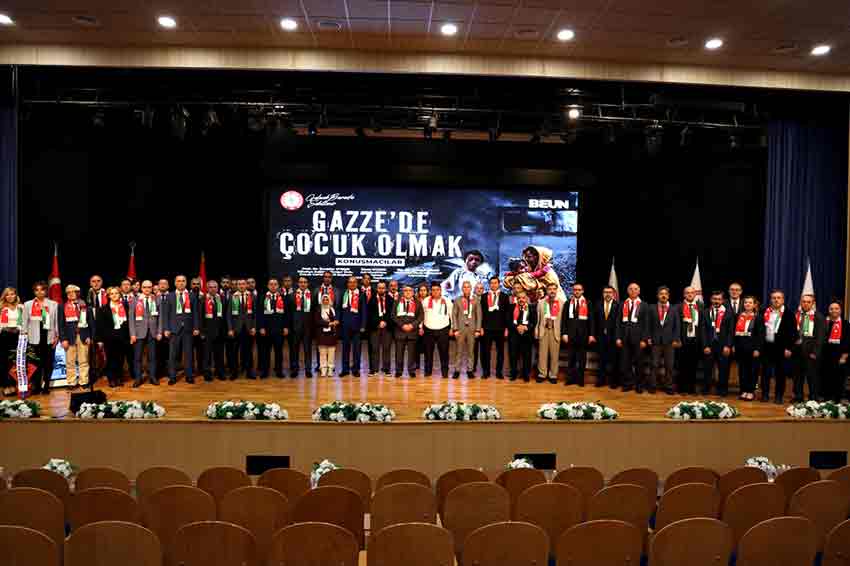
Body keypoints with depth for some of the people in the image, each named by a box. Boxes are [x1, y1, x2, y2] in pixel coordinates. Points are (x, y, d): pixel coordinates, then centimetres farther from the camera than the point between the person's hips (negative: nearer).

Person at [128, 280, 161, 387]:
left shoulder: (156, 300, 8)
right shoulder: (135, 300, 4)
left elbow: (160, 317, 7)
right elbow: (131, 318, 0)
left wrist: (159, 332, 0)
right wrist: (132, 333, -7)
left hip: (153, 332, 1)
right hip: (139, 332, -1)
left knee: (152, 356, 5)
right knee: (137, 356, 1)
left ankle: (152, 377, 13)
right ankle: (138, 378, 9)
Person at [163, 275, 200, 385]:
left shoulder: (192, 296, 8)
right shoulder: (169, 296, 7)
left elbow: (195, 312, 6)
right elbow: (165, 313, 3)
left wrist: (196, 327, -1)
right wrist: (166, 329, -5)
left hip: (188, 328, 1)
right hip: (174, 328, 0)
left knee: (188, 353, 4)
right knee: (173, 354, 2)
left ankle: (189, 376, 12)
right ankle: (172, 377, 10)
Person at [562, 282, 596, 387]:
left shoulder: (588, 303, 1)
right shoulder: (568, 303, 6)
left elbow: (591, 320, 0)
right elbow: (564, 319, 4)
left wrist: (591, 335, -5)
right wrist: (564, 333, -4)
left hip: (583, 334, -1)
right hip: (571, 334, 1)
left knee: (582, 358, 6)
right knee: (571, 358, 6)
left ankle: (580, 379, 14)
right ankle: (571, 378, 13)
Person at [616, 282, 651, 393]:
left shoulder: (644, 305, 4)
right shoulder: (623, 304, 9)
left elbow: (646, 324, 0)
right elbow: (619, 322, 7)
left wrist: (644, 339, -8)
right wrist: (618, 337, 0)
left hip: (638, 338, -2)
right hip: (625, 337, 2)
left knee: (639, 363, 4)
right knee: (625, 362, 4)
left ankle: (639, 385, 16)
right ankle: (628, 384, 16)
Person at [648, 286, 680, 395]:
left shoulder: (673, 309, 7)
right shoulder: (652, 309, 6)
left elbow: (677, 326, 4)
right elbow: (649, 325, 6)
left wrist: (675, 339, -4)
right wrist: (649, 338, -2)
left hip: (669, 342, 0)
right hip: (656, 341, 0)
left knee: (669, 366, 3)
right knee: (655, 365, 3)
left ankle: (668, 386, 11)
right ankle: (652, 386, 11)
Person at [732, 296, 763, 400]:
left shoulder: (757, 317, -3)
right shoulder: (739, 316, 10)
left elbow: (760, 335, -7)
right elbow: (735, 331, 12)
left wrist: (757, 349, -13)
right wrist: (733, 345, 6)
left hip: (752, 347, -4)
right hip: (740, 347, 4)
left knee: (752, 370, 3)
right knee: (742, 369, 8)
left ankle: (751, 391, 11)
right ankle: (744, 390, 16)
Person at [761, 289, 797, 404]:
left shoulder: (789, 313, -1)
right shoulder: (765, 312, 6)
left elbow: (793, 332, -4)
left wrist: (788, 348, -8)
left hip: (781, 347, -2)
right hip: (767, 346, 2)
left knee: (780, 373, 4)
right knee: (765, 372, 6)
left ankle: (779, 396, 13)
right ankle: (765, 395, 16)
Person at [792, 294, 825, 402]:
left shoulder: (819, 317, -3)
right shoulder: (795, 315, 5)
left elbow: (820, 336, -7)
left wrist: (815, 352, -13)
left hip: (810, 351, -3)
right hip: (797, 349, 3)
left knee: (812, 376, -1)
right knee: (797, 375, 11)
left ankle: (814, 398, 9)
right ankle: (798, 397, 21)